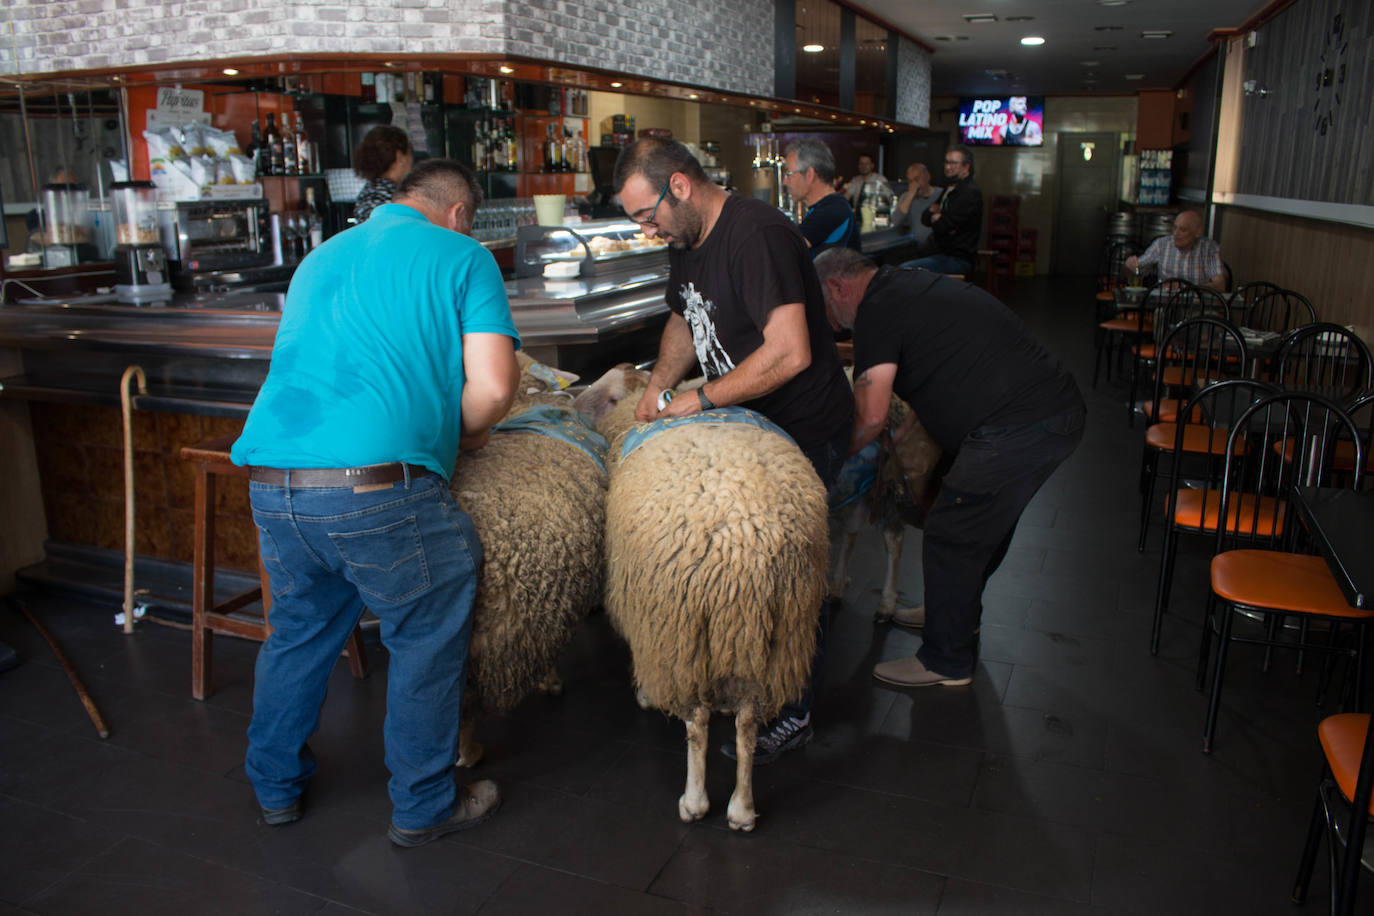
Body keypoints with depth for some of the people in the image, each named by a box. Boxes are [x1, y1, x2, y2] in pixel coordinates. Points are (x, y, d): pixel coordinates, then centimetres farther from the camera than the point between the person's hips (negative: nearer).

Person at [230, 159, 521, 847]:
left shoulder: (321, 257, 25)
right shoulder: (463, 257, 6)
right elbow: (494, 385, -6)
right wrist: (465, 433, 16)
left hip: (271, 481, 7)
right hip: (376, 486, -6)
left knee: (297, 631, 26)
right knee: (427, 642, 13)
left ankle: (275, 785, 43)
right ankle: (423, 806, 27)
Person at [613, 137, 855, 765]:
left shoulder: (758, 236, -25)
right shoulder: (686, 241, 6)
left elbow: (790, 353, -33)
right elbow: (686, 319, 22)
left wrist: (702, 400, -23)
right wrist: (659, 383, 4)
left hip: (806, 430, -9)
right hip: (750, 422, 9)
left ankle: (793, 716, 14)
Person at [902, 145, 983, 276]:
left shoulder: (970, 193, -13)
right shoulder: (949, 189, 20)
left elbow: (943, 227, -20)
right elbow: (925, 219, 17)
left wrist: (935, 217, 2)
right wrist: (934, 210, -5)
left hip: (957, 259, -10)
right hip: (939, 254, 10)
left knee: (904, 270, -28)